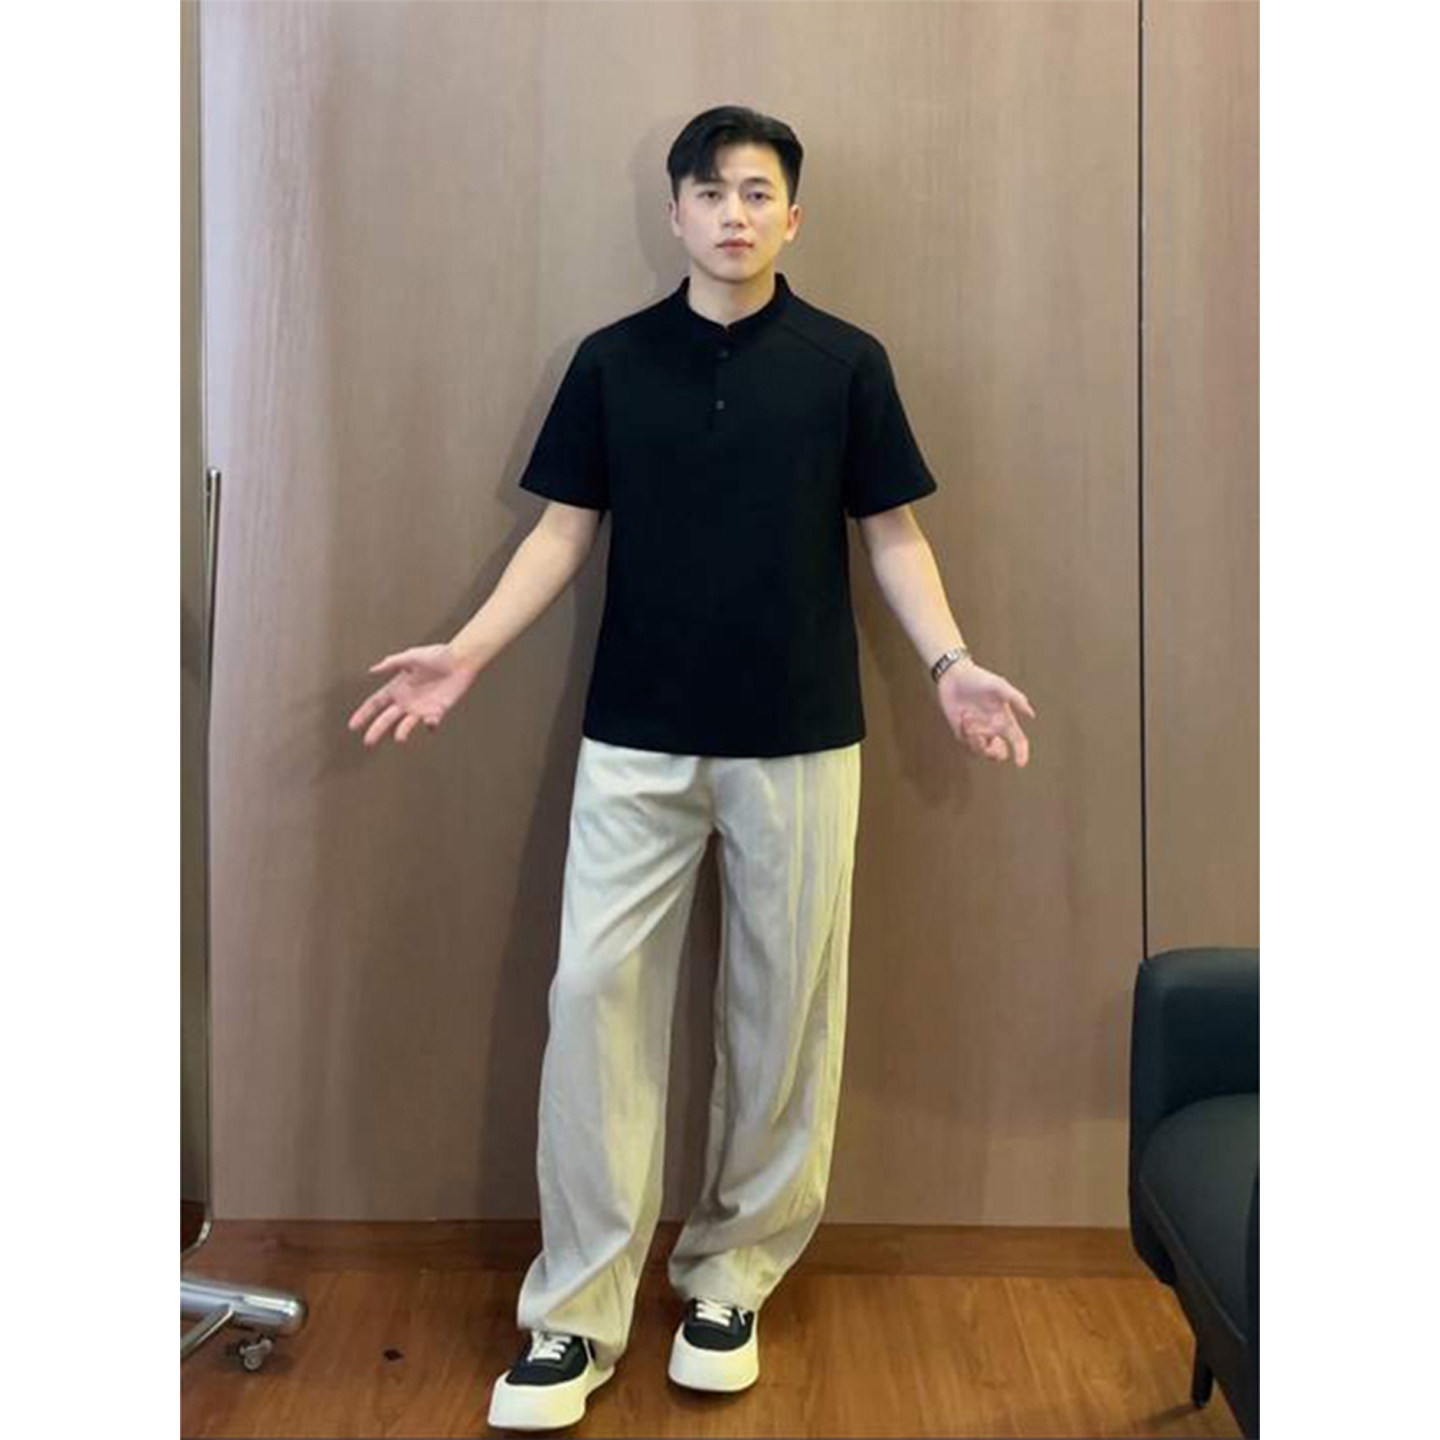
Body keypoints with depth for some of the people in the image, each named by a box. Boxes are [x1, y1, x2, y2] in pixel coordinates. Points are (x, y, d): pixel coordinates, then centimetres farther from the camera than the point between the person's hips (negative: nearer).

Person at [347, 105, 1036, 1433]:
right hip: (636, 741, 1)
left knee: (783, 1009, 5)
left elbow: (892, 535, 3)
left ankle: (733, 1273, 23)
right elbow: (566, 529, 6)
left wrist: (950, 663, -12)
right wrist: (465, 652, -6)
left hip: (800, 742, 0)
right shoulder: (612, 360, 6)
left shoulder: (847, 362, 3)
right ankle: (578, 1309, 7)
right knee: (596, 995, -3)